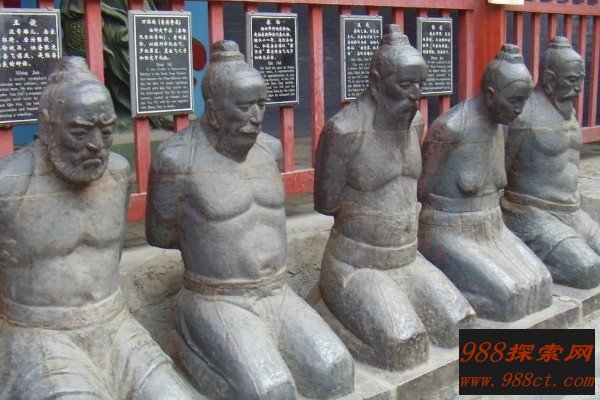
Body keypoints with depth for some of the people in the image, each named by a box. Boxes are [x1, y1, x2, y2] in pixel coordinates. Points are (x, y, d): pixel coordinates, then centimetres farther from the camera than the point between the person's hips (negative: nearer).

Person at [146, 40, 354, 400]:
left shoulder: (267, 147, 2)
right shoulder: (179, 159, -17)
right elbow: (160, 234, -2)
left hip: (276, 295, 6)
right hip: (218, 305, -5)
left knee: (334, 369, -15)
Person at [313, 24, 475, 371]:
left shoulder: (414, 121, 1)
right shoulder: (345, 130, -20)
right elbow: (327, 203, -11)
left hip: (407, 257, 7)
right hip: (358, 264, -7)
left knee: (459, 327, -1)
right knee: (405, 349, -21)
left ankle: (383, 304, 17)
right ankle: (334, 308, 3)